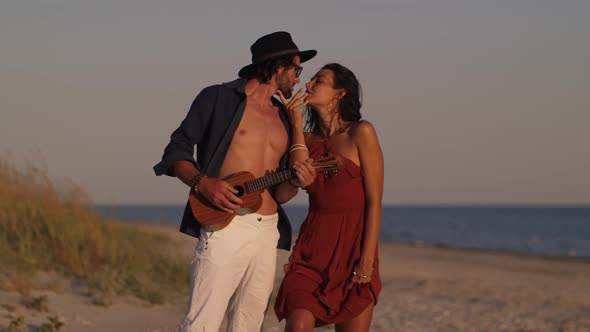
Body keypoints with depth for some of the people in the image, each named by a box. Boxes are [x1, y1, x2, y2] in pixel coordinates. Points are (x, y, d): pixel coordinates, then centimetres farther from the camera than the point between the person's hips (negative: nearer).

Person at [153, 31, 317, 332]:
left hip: (267, 232, 6)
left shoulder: (284, 119, 21)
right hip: (225, 227, -6)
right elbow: (177, 150, 2)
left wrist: (295, 183, -2)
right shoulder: (219, 98, 4)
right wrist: (202, 183, -15)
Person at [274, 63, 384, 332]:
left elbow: (374, 201, -6)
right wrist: (296, 124, -4)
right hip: (313, 249, 3)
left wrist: (367, 259, -12)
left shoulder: (361, 133, -2)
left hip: (353, 251, -3)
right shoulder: (308, 138, 13)